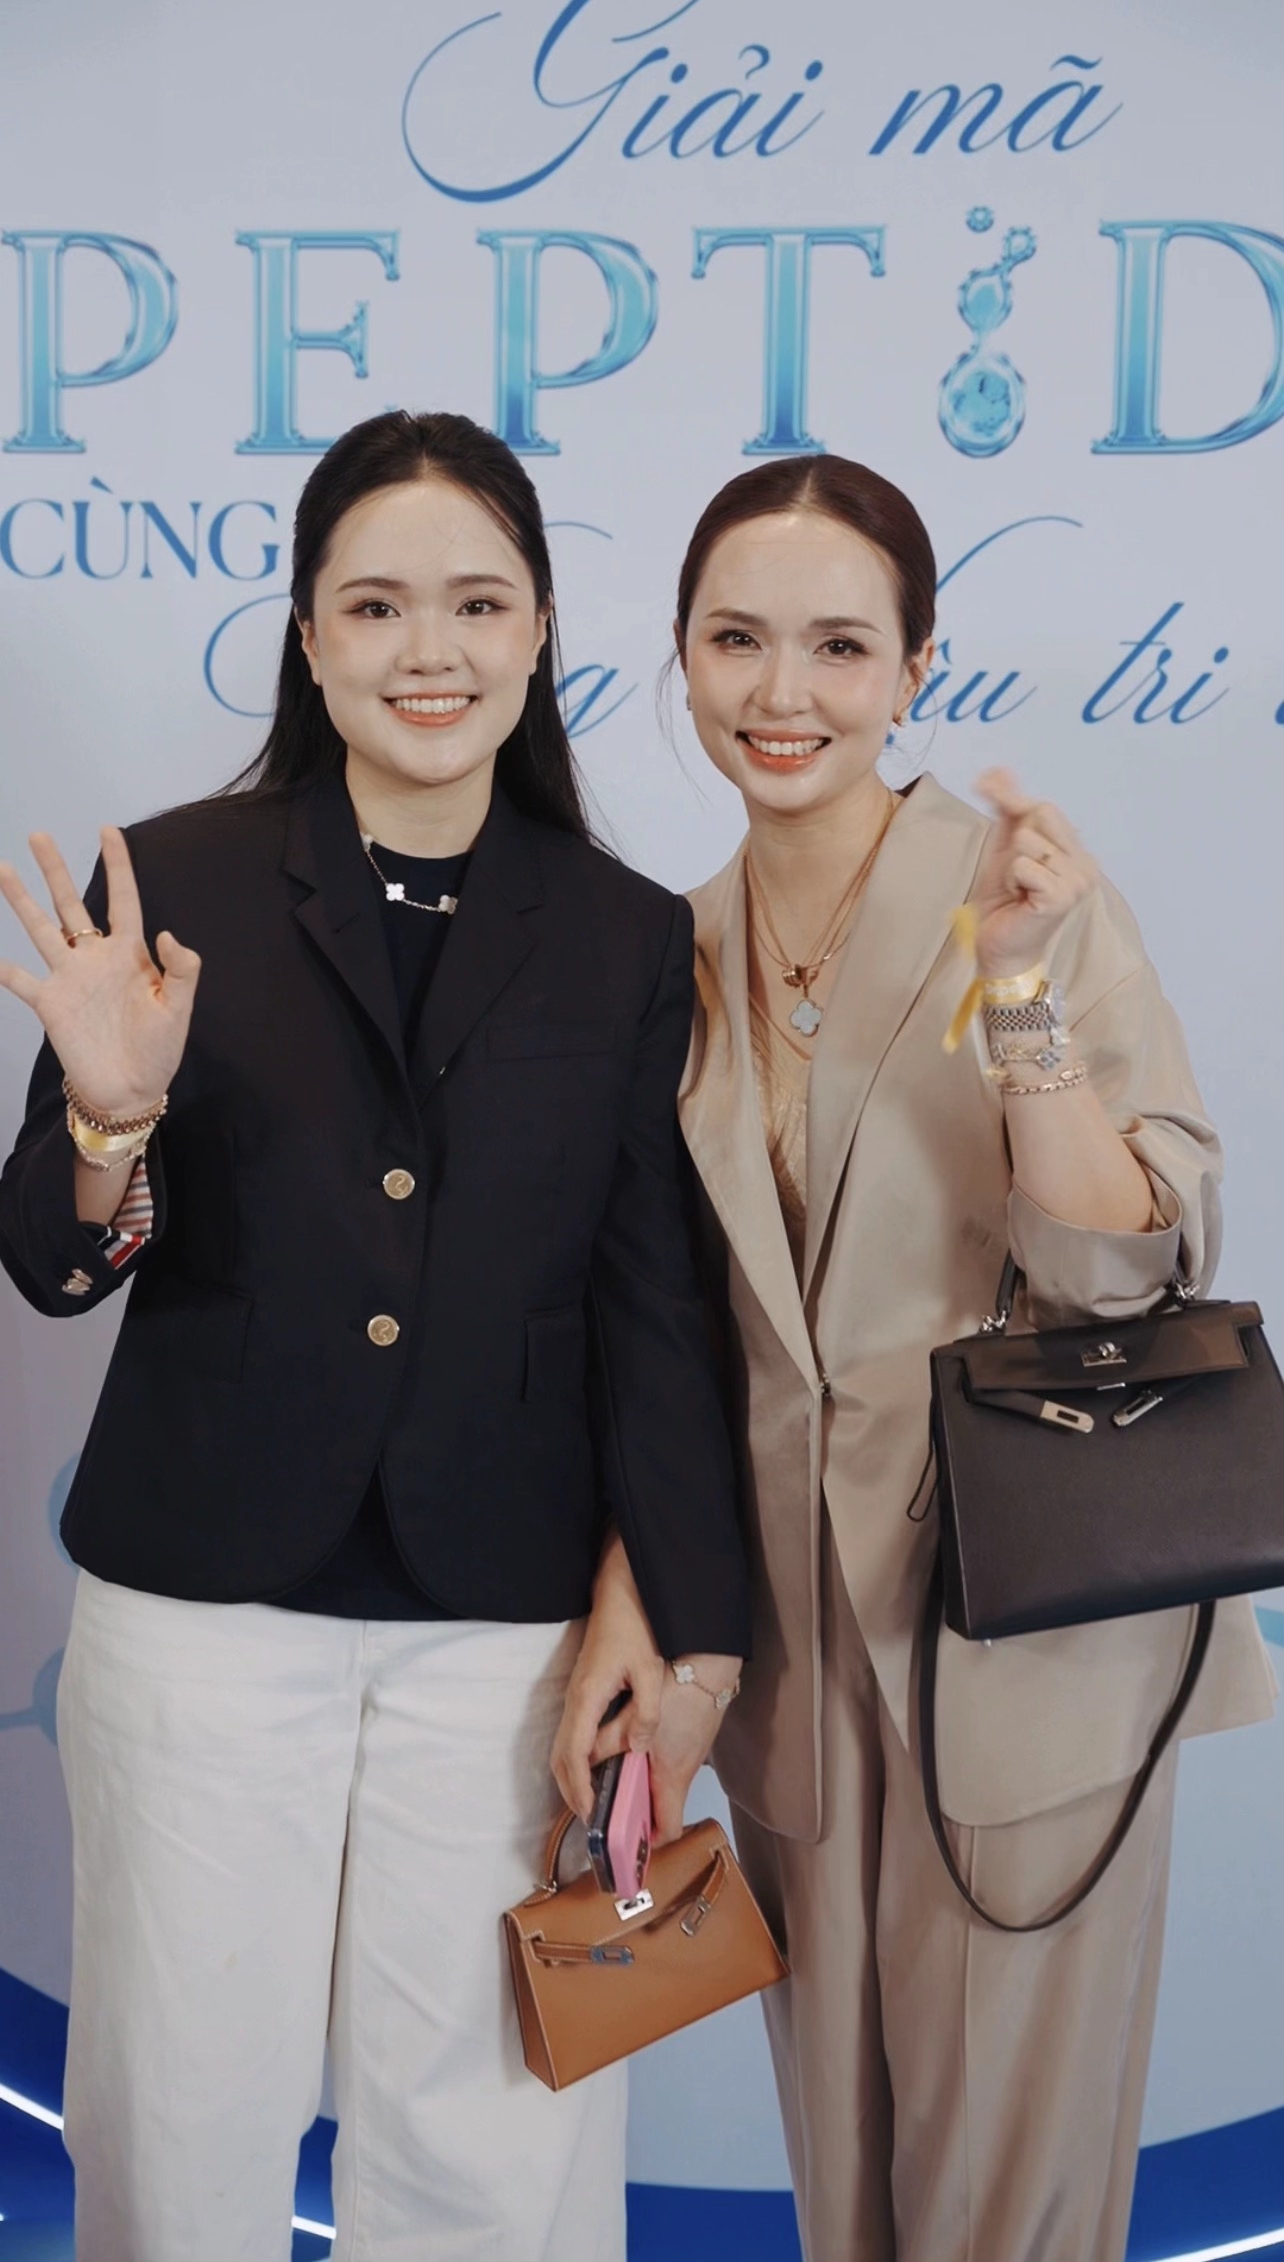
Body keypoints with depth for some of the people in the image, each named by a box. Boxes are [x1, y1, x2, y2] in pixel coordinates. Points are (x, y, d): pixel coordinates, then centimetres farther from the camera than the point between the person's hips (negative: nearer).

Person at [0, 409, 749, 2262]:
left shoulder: (627, 940, 2)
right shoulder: (174, 889, -2)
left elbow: (654, 1303, 3)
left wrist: (674, 1611, -3)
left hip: (510, 1622, 1)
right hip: (203, 1604, 0)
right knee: (183, 2109, 13)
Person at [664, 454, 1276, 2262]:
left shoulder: (1030, 897, -10)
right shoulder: (687, 951, 5)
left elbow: (1129, 1267, -16)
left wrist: (1018, 991, -27)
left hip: (1025, 1624, -4)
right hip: (795, 1623, 5)